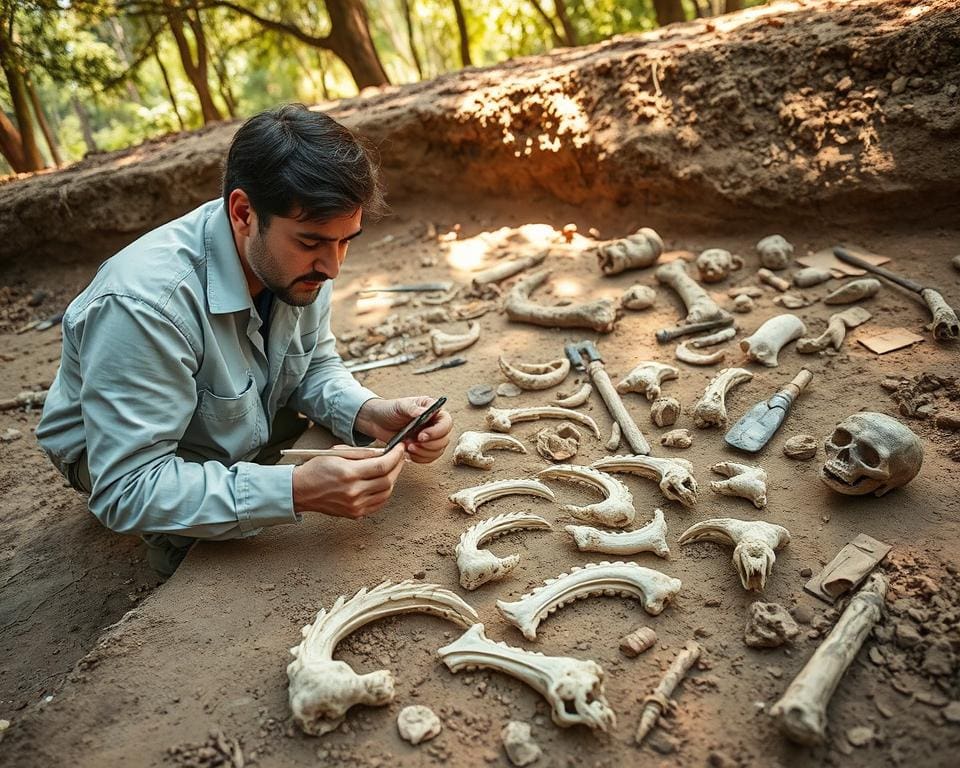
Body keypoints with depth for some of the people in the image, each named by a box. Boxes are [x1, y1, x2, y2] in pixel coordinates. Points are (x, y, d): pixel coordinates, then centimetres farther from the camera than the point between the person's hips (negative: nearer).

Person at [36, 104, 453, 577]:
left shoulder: (296, 259, -18)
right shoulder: (144, 303, -38)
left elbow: (315, 365, -3)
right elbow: (126, 489, -37)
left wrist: (370, 414, -26)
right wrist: (295, 490, -47)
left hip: (238, 434, 7)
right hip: (119, 461, -6)